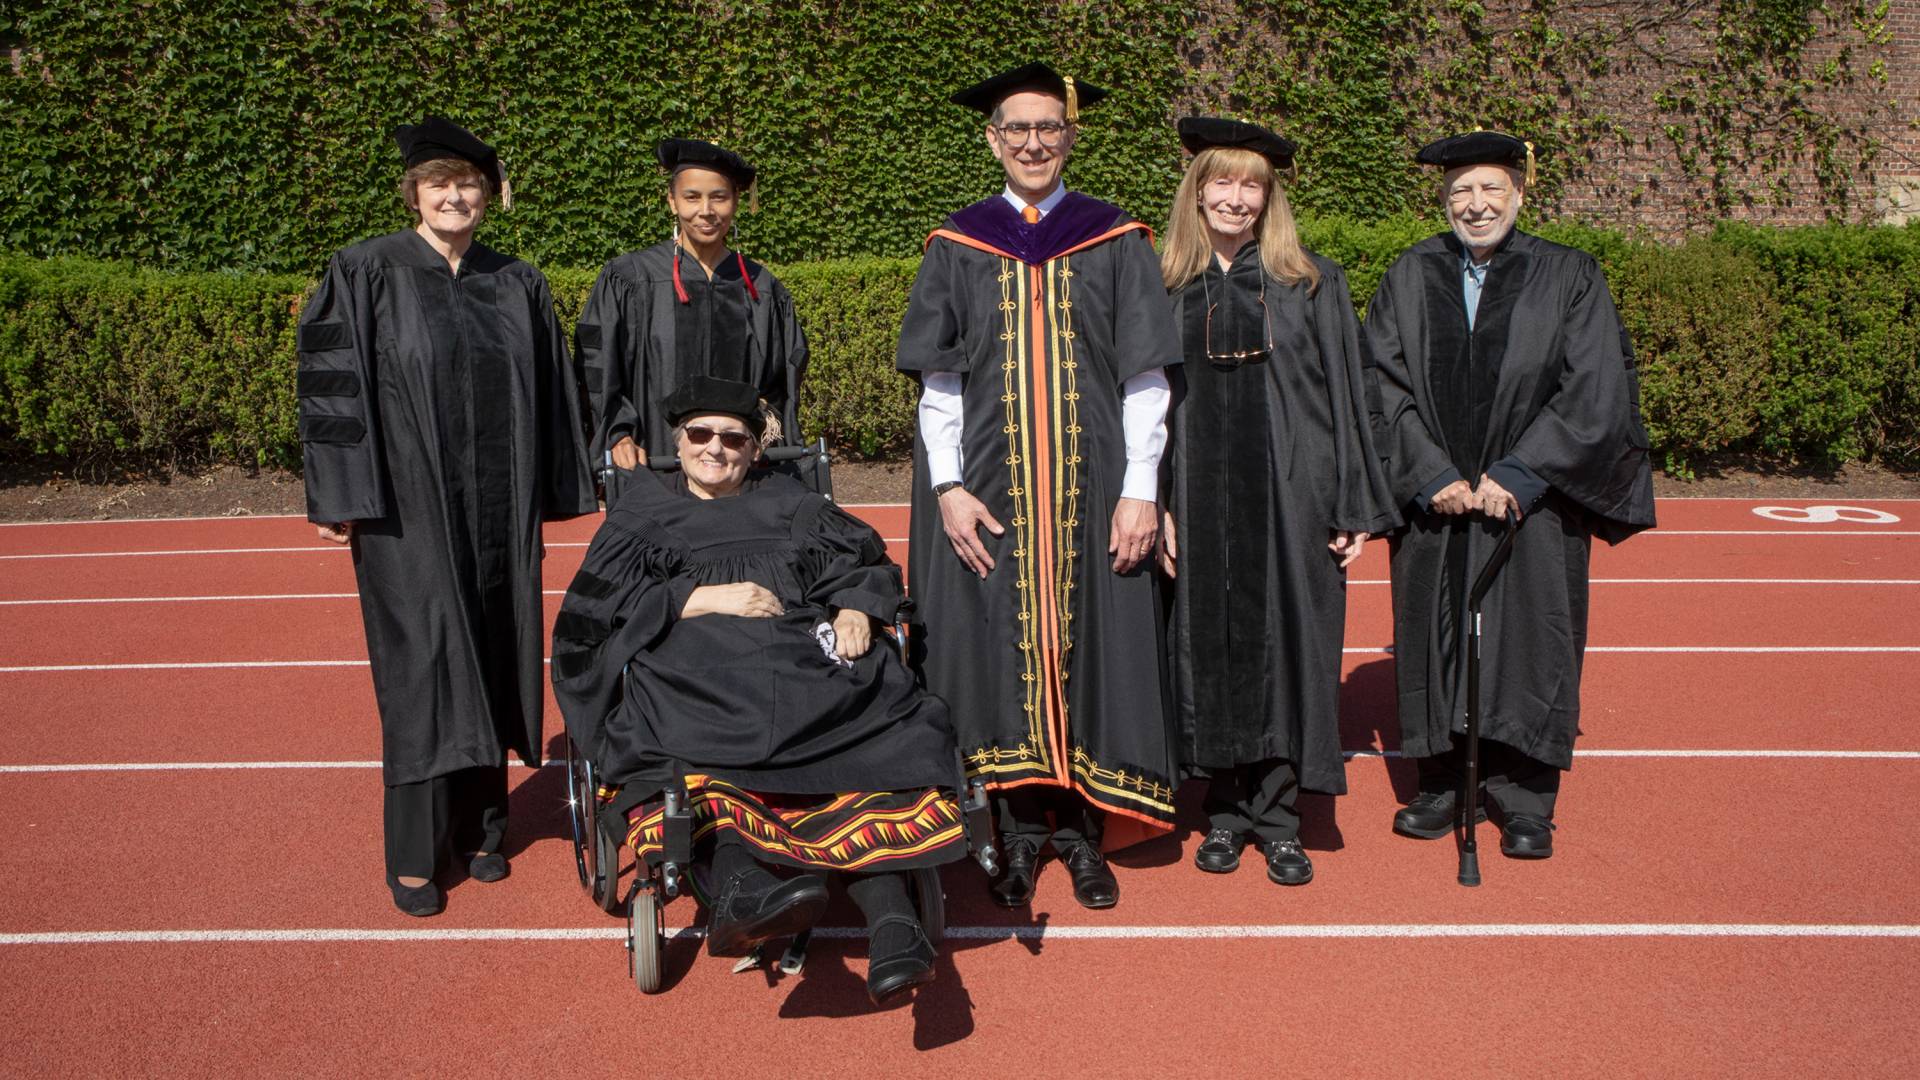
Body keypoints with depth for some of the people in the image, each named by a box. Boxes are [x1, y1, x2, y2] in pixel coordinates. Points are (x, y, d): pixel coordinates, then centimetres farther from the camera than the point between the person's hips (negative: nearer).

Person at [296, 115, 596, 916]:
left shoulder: (518, 284, 8)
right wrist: (339, 496, -11)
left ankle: (481, 822, 24)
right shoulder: (366, 274, -3)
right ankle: (413, 851, 10)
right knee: (421, 670, -2)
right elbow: (332, 384, -6)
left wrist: (556, 489, 10)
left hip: (498, 510, 4)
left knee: (493, 662, 9)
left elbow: (550, 394, 12)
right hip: (408, 508, -4)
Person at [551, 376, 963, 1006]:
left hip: (808, 666, 1)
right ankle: (737, 881, -58)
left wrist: (857, 611, -2)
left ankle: (893, 927, -45)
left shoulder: (789, 504, 30)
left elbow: (868, 566, 22)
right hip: (695, 674, -1)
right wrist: (706, 598, -5)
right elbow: (602, 598, 8)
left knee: (874, 742, -31)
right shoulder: (645, 513, 25)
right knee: (680, 741, -38)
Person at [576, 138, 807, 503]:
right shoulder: (628, 280, 2)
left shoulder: (762, 290, 10)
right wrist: (619, 433, -11)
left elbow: (783, 380, 16)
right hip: (652, 468, -2)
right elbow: (599, 367, 1)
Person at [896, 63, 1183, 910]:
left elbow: (1145, 379, 0)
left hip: (1091, 488, 0)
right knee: (1000, 643, 2)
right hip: (989, 490, 1)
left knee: (1090, 643, 3)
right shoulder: (958, 248, 6)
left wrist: (1140, 490, -8)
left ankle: (1083, 826, 14)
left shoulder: (1115, 243, 4)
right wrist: (947, 487, -7)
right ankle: (1020, 827, 14)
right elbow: (938, 383, 4)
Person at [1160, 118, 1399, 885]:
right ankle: (1226, 807, 22)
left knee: (1287, 643, 3)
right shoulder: (1166, 287, 5)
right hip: (1200, 498, 1)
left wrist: (1357, 509, -2)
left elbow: (1345, 395, 3)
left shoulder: (1312, 283, 3)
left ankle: (1276, 812, 17)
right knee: (1210, 643, 7)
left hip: (1291, 498, -1)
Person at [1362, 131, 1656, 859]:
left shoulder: (1569, 279, 1)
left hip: (1532, 501, -2)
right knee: (1436, 642, 6)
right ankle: (1446, 785, 20)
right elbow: (1385, 386, 0)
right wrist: (1430, 476, -11)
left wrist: (1515, 478, -14)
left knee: (1526, 644, 2)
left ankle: (1524, 803, 13)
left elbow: (1594, 393, -6)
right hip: (1431, 501, 2)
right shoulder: (1408, 281, 5)